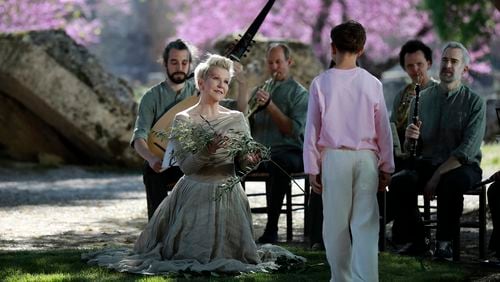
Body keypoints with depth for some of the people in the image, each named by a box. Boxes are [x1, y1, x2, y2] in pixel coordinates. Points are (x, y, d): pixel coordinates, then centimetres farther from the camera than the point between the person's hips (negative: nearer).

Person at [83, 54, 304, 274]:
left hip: (228, 195, 3)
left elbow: (244, 159, 2)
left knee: (231, 254, 3)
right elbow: (186, 166, -11)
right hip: (196, 195, -3)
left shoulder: (236, 119, 5)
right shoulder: (184, 120, -4)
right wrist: (208, 151, -28)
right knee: (194, 254, -3)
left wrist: (249, 160, -21)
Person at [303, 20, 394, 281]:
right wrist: (386, 167, 13)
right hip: (366, 157, 1)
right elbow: (383, 130, 4)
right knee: (366, 225, 1)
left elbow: (312, 129, -1)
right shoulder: (372, 84, 0)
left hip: (334, 157, -1)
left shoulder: (321, 83, -3)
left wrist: (312, 168, 6)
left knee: (336, 223, 9)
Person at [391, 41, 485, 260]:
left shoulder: (474, 102, -3)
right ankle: (418, 240, -11)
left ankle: (444, 242, -19)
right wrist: (410, 137, -13)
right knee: (399, 182, -28)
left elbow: (467, 150, -13)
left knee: (451, 183, -39)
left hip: (461, 167, -3)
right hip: (427, 164, 4)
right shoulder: (422, 99, 9)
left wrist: (437, 177, -21)